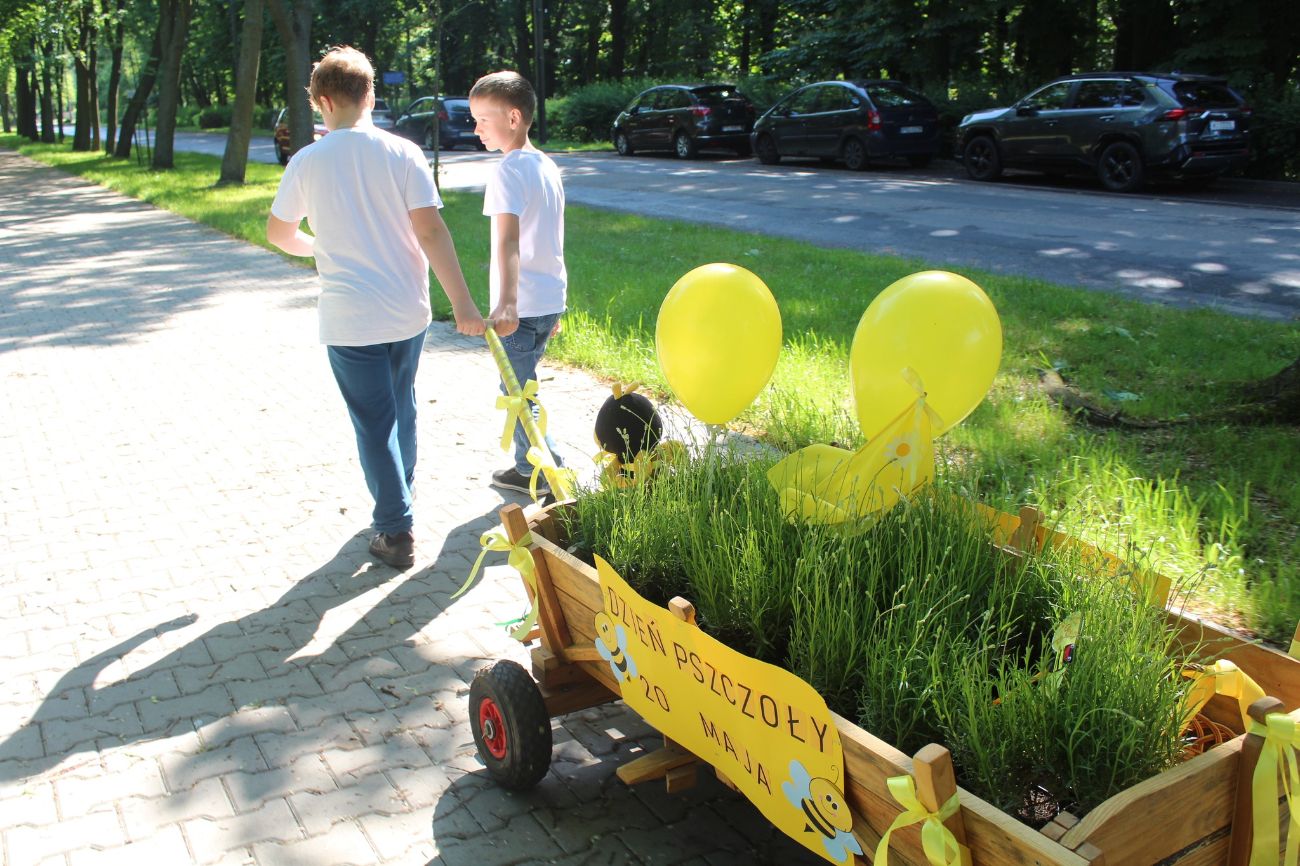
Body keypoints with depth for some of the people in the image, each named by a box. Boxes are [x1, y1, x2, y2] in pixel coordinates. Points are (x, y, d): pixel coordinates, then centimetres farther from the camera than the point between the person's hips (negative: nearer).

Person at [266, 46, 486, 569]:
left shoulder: (307, 162, -3)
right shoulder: (402, 153, -5)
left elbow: (278, 233, 10)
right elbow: (431, 231, -12)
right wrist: (462, 304, -12)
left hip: (348, 319, -2)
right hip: (407, 311, 2)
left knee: (374, 422, 5)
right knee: (401, 407, 22)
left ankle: (397, 531, 8)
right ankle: (402, 491, 39)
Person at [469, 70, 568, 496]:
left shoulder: (508, 171, -16)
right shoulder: (548, 166, 11)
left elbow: (507, 241, -32)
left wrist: (506, 304, -43)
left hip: (521, 307, -9)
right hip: (551, 299, 9)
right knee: (519, 389, 22)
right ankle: (528, 468, 32)